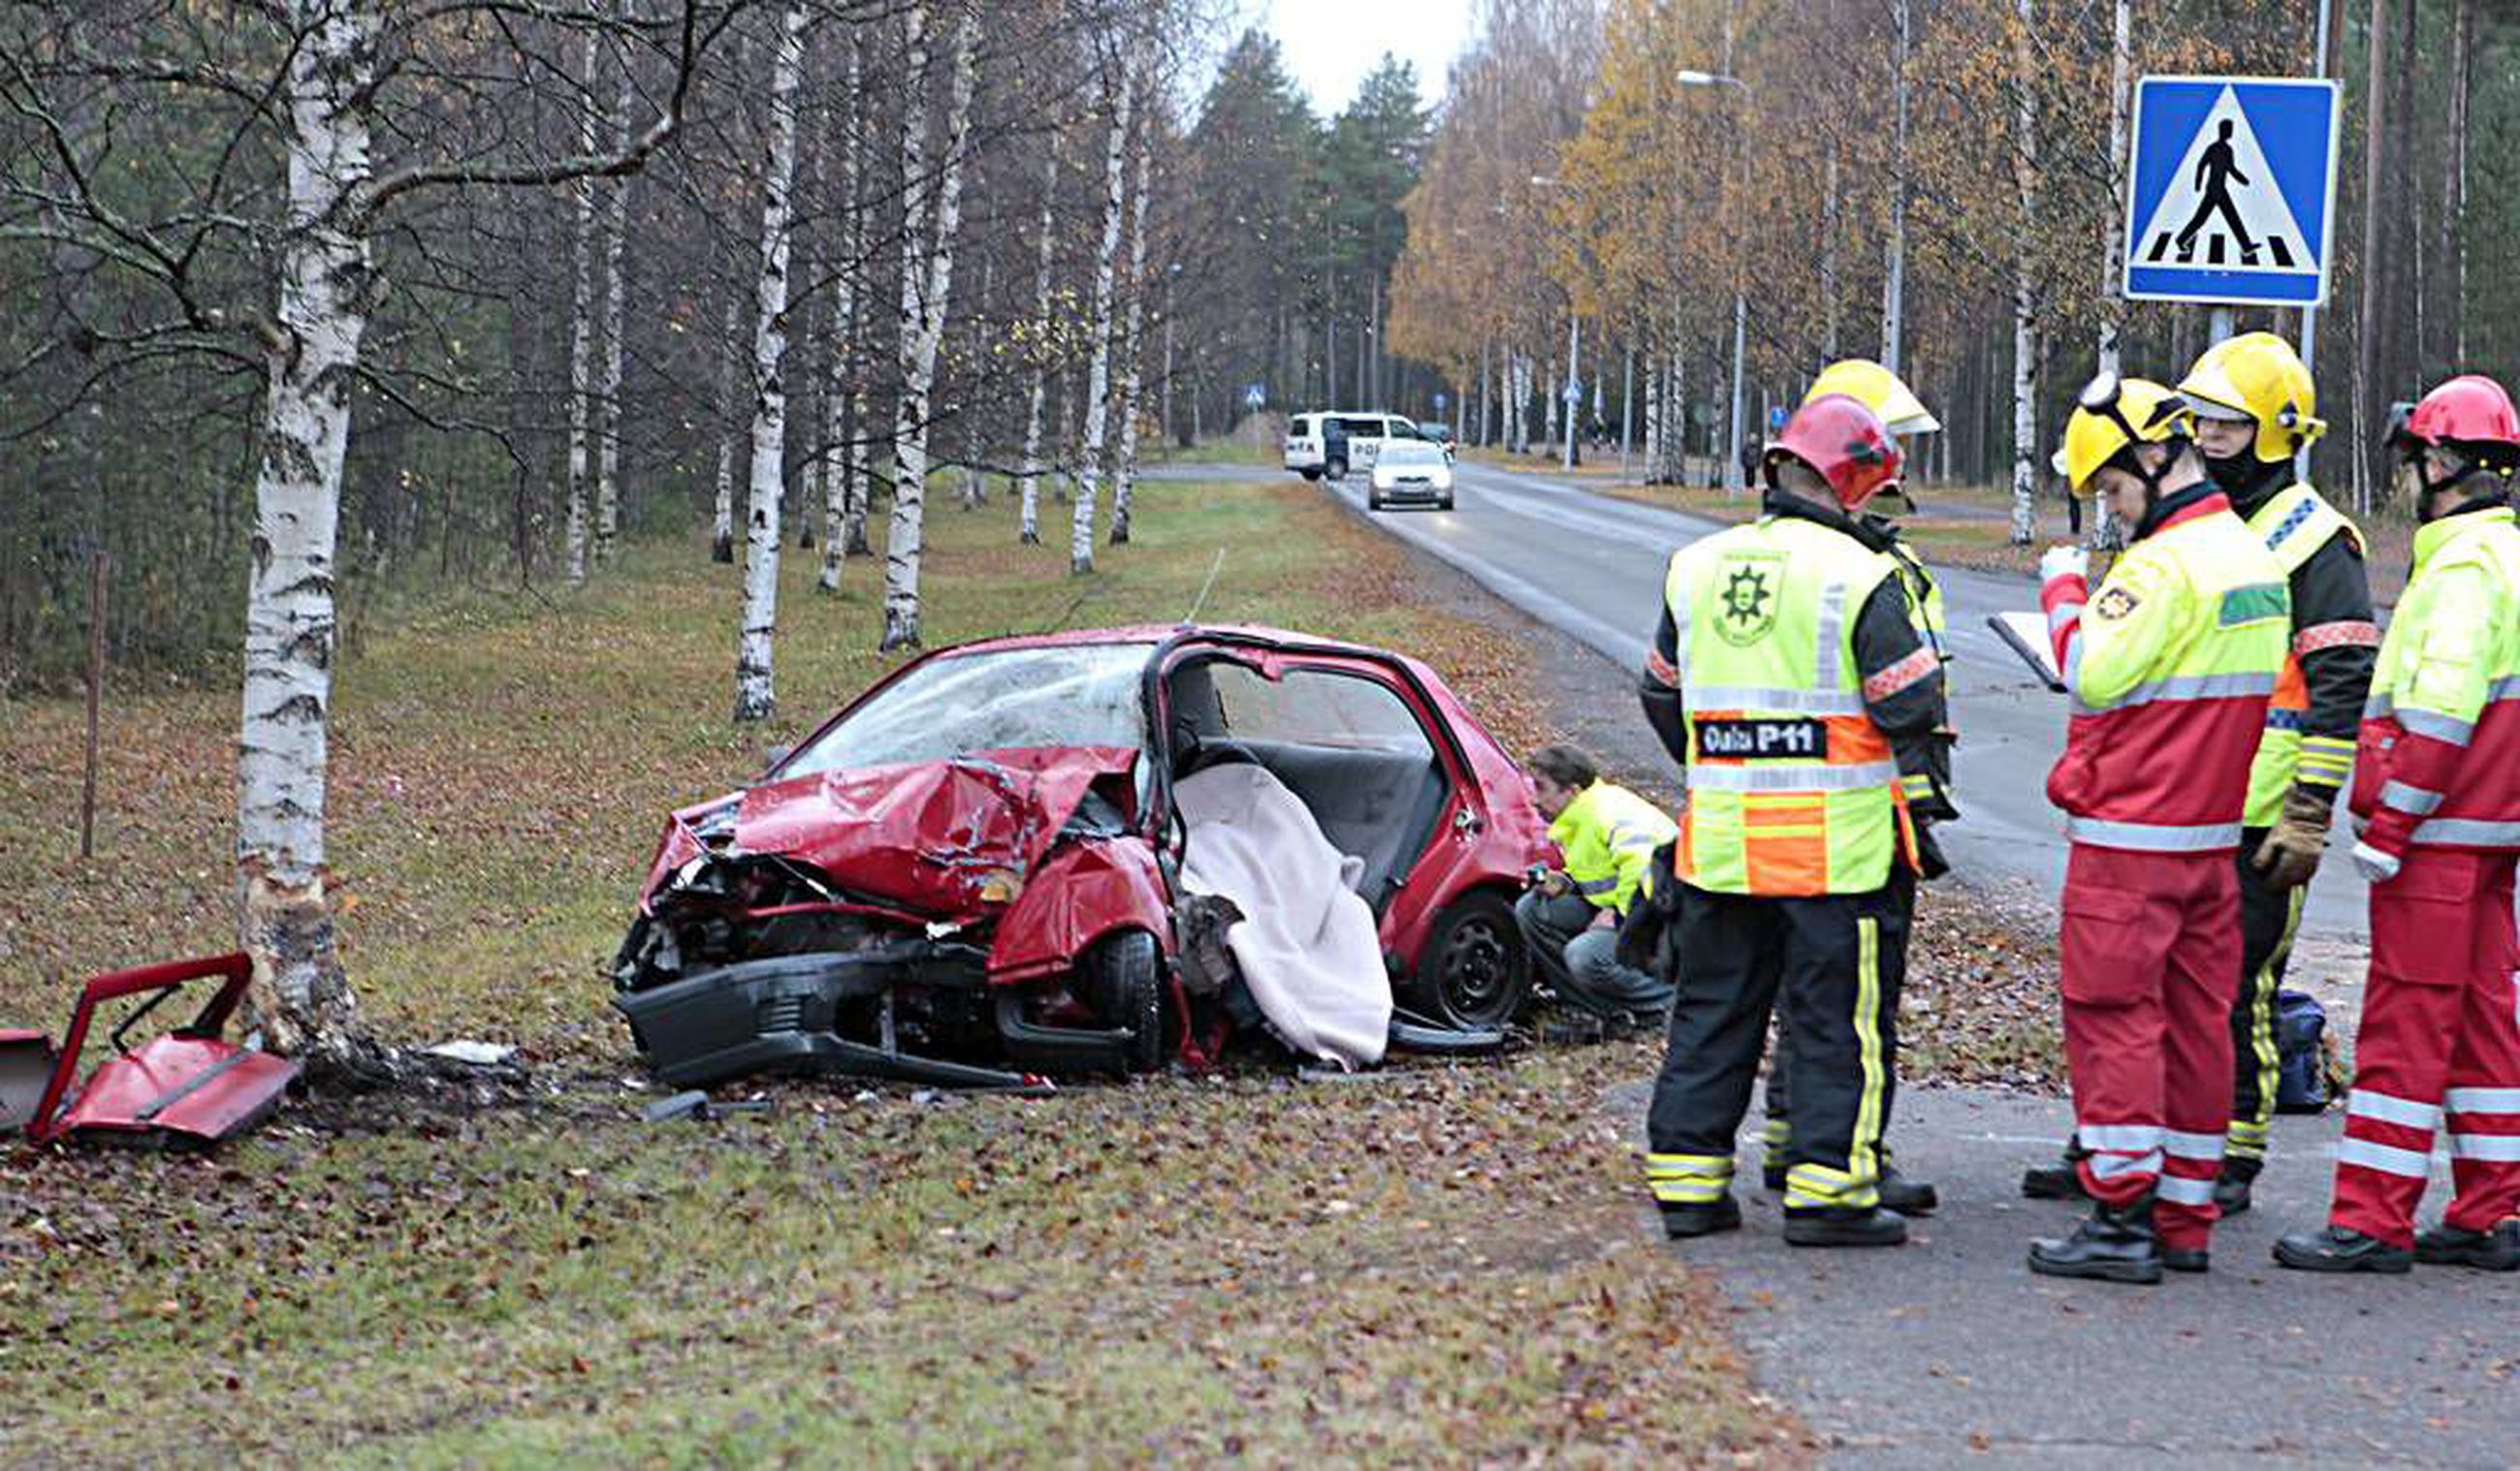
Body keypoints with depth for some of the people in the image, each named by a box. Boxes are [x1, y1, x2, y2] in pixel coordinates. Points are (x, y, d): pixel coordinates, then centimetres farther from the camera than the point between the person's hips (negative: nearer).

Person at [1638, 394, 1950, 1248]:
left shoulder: (1695, 568, 8)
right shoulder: (1859, 577, -12)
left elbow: (1663, 696, 18)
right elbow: (1911, 707, -13)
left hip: (1719, 839, 5)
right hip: (1835, 842, -5)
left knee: (1712, 1007, 14)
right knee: (1838, 1018, 2)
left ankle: (1686, 1182, 16)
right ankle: (1828, 1190, 2)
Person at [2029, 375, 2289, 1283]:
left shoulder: (2162, 565, -17)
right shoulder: (2256, 559, 12)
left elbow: (2094, 675, -20)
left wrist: (2064, 591, -5)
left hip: (2131, 833, -9)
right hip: (2214, 829, 9)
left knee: (2112, 1013, -4)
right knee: (2196, 1018, 10)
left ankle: (2122, 1222, -5)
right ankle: (2185, 1221, 15)